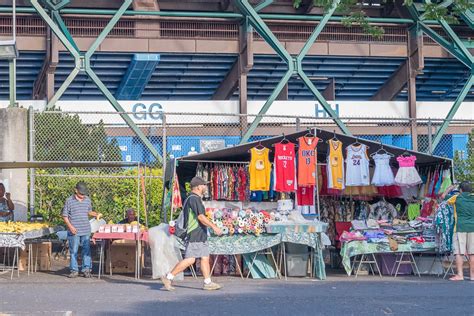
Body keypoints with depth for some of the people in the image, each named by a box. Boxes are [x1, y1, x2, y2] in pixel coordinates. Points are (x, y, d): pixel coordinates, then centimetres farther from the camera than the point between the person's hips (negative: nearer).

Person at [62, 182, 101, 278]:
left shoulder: (87, 200, 10)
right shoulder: (69, 201, -3)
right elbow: (65, 216, -2)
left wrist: (96, 214, 5)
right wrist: (70, 226, -13)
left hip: (86, 230, 4)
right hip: (74, 231, -4)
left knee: (86, 250, 3)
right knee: (73, 251, 1)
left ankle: (86, 270, 9)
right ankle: (74, 270, 8)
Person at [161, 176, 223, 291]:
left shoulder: (191, 199, 18)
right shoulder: (194, 199, -14)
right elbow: (200, 217, -22)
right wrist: (214, 227, -22)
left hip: (201, 236, 11)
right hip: (194, 235, -11)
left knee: (205, 258, 8)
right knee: (190, 260, -10)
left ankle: (208, 283, 9)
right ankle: (168, 277, -5)